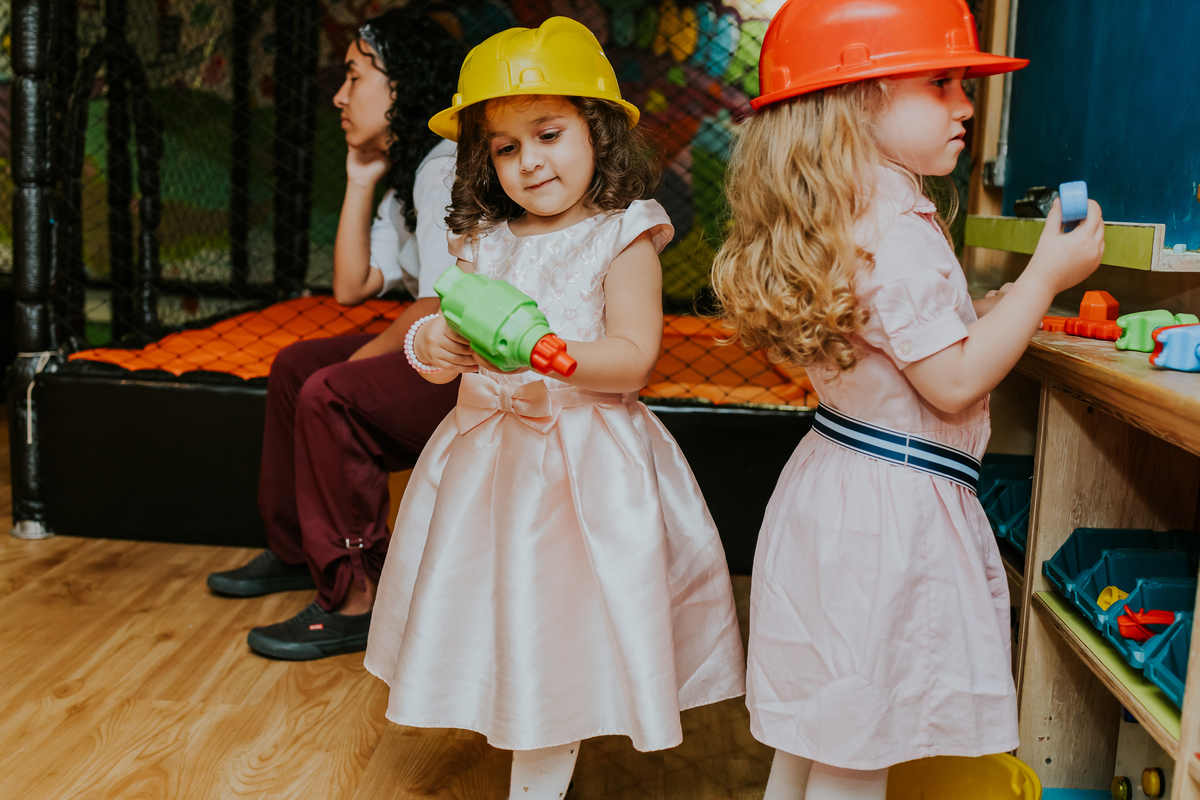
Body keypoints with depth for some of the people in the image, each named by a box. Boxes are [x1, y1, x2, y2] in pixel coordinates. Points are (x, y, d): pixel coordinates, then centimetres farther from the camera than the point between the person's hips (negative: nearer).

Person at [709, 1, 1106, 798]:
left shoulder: (850, 215, 8)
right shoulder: (897, 236, -23)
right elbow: (954, 383, -21)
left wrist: (997, 305, 12)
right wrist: (1045, 277, -14)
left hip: (836, 490, 10)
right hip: (888, 512, -10)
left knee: (814, 736, 24)